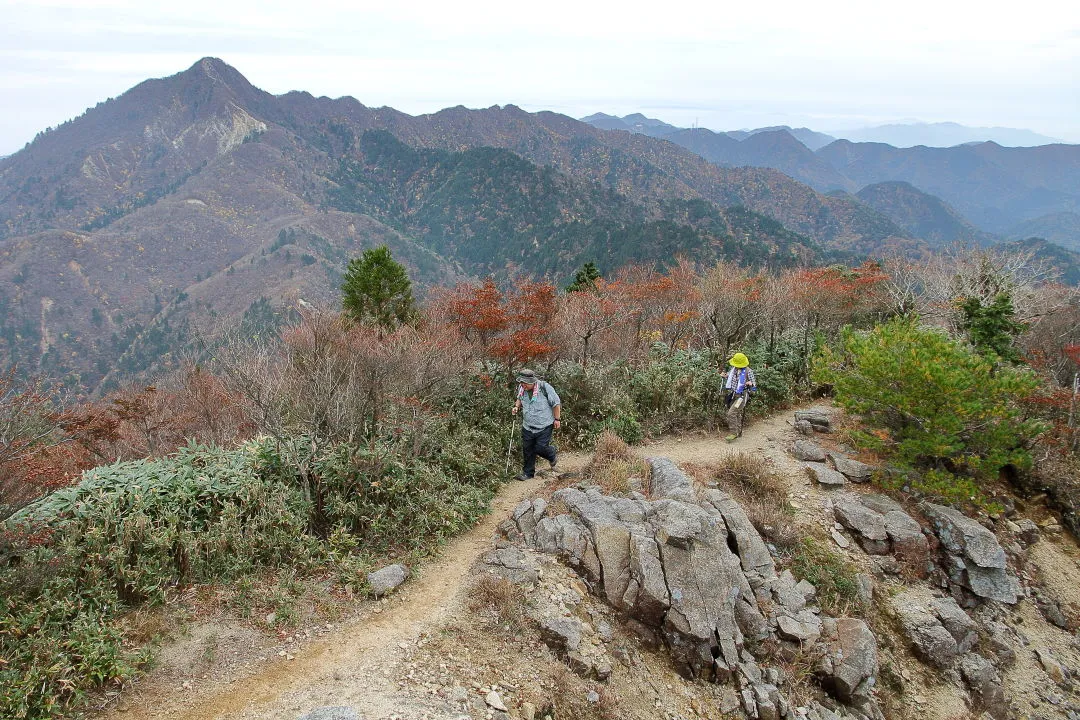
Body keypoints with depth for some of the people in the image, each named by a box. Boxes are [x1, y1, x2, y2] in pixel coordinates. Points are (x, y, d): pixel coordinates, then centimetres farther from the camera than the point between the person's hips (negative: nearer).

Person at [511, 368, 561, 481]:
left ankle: (552, 456, 29)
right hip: (527, 426, 5)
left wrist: (557, 419, -6)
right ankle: (528, 472, 24)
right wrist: (517, 406, -1)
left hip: (544, 426, -5)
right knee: (527, 450, 8)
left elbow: (556, 403, -9)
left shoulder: (545, 387, -19)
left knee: (540, 448, -6)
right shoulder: (521, 388, -3)